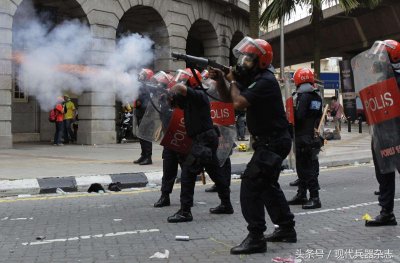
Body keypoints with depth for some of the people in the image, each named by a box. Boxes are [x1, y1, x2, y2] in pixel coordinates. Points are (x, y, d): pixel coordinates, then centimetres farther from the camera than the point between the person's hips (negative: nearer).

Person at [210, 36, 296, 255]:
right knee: (268, 185, 19)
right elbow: (228, 97, 17)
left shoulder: (265, 81, -20)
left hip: (273, 143, -11)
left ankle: (255, 238, -11)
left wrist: (233, 81, -10)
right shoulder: (253, 78, 10)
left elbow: (238, 103, -28)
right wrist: (220, 80, -1)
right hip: (269, 141, 11)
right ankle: (286, 228, 30)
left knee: (251, 184, -13)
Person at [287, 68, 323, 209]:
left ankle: (315, 198, -7)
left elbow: (299, 116, -22)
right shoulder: (317, 97, 12)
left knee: (307, 168, -6)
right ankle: (301, 195, 25)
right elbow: (319, 116, 18)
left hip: (303, 138, -9)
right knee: (303, 166, 17)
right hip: (313, 137, 9)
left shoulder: (303, 97, -15)